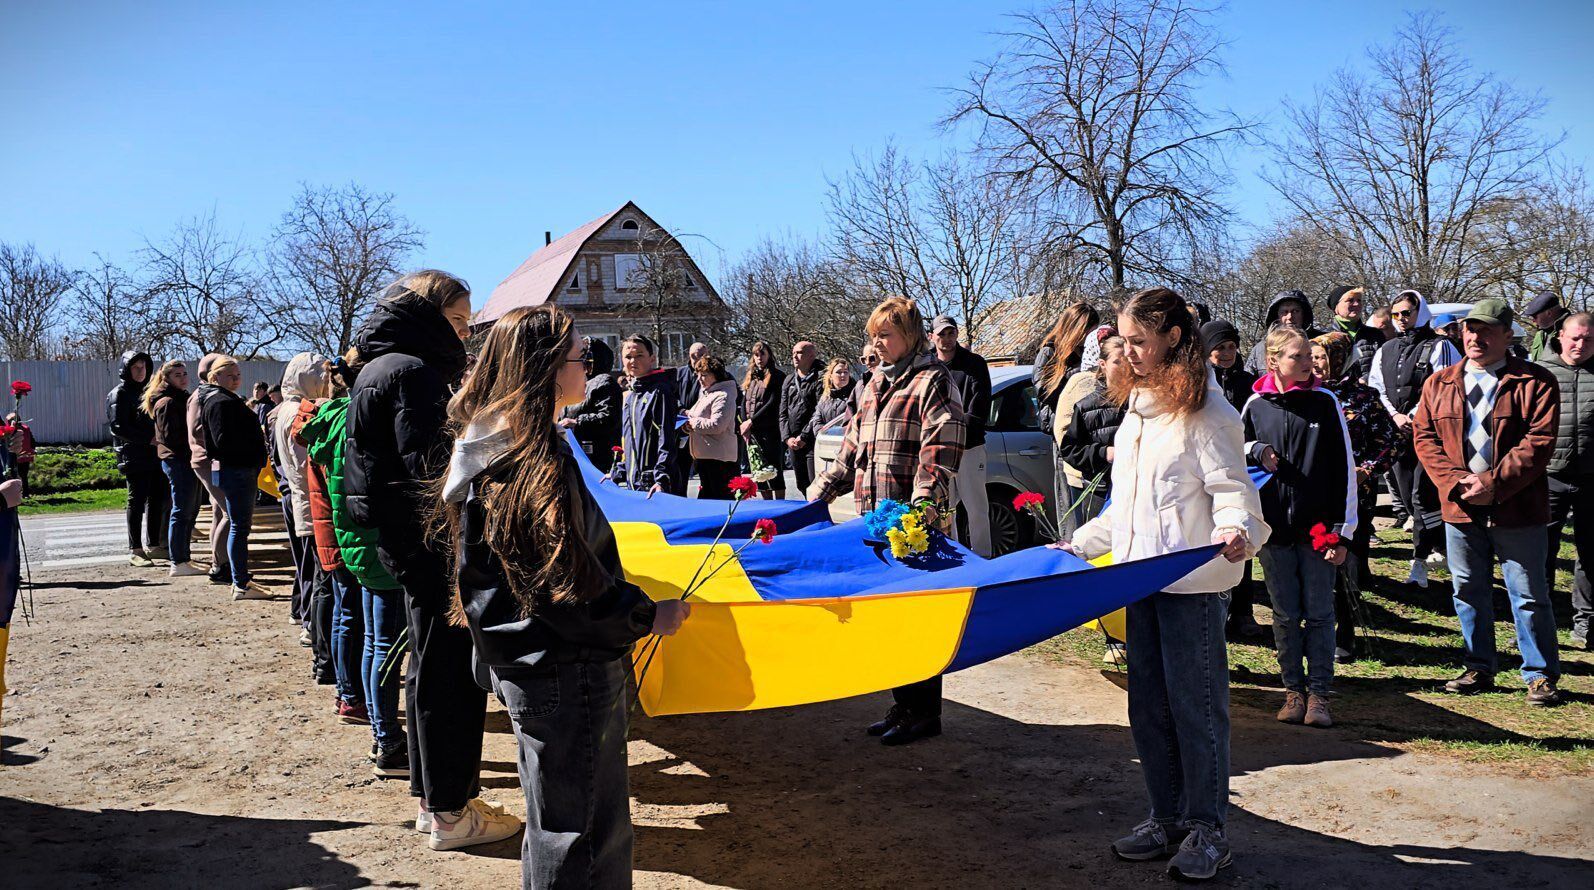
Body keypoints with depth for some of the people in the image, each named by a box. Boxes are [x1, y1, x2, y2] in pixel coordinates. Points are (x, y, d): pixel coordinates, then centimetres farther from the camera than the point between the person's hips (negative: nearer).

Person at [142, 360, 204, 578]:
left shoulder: (182, 399, 19)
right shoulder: (167, 402, -12)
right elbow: (170, 436, -19)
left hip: (186, 461, 10)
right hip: (178, 461, -10)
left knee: (190, 510, 15)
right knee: (182, 512, -9)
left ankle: (183, 557, 24)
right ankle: (178, 563, -6)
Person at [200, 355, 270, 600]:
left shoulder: (229, 400, 19)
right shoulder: (221, 403, -13)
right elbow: (224, 441, -21)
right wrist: (252, 451, -13)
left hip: (243, 471, 11)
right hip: (234, 472, -11)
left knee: (240, 525, 16)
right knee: (239, 527, -6)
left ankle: (242, 578, 25)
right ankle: (241, 585, -2)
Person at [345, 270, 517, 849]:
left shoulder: (382, 368, 16)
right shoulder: (412, 372, -16)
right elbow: (430, 468, -23)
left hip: (409, 541, 11)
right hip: (433, 545, -11)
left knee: (431, 669, 17)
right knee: (450, 674, -2)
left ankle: (433, 798, 28)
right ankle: (449, 813, 7)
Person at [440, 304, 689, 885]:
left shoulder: (490, 446, 7)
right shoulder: (538, 462, -24)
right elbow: (570, 586, -23)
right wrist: (648, 617, -10)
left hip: (526, 661, 10)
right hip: (568, 674, -10)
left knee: (556, 822, 24)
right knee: (582, 836, 4)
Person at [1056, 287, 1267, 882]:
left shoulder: (1206, 410, -9)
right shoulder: (1136, 407, 16)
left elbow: (1233, 492, -14)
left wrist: (1236, 531, -34)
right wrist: (1079, 544, 20)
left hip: (1193, 583, -8)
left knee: (1196, 707, 1)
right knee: (1148, 708, 13)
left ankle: (1206, 830, 15)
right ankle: (1167, 818, 26)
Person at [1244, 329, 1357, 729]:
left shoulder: (1325, 403, 0)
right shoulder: (1256, 406, 4)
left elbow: (1344, 467, 0)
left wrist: (1343, 530, -4)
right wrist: (1256, 451, -7)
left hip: (1317, 526, -1)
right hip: (1273, 526, 2)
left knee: (1319, 613, 2)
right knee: (1285, 614, 8)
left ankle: (1319, 694, 9)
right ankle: (1294, 691, 17)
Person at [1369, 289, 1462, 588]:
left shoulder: (1439, 347, -2)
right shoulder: (1386, 351, 16)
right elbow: (1375, 389, 13)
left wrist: (1413, 416, -14)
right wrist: (1395, 416, -2)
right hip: (1397, 435, 7)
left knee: (1422, 496, -13)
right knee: (1408, 497, 10)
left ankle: (1420, 562, -8)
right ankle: (1440, 545, 27)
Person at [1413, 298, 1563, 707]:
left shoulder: (1535, 383, -3)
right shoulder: (1439, 384, 9)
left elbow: (1539, 442, -11)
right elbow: (1424, 436, 4)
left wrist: (1494, 483, -18)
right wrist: (1456, 481, -10)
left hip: (1516, 508, -4)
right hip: (1460, 507, 4)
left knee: (1529, 596, 4)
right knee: (1468, 592, 12)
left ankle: (1541, 676, 17)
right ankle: (1479, 669, 26)